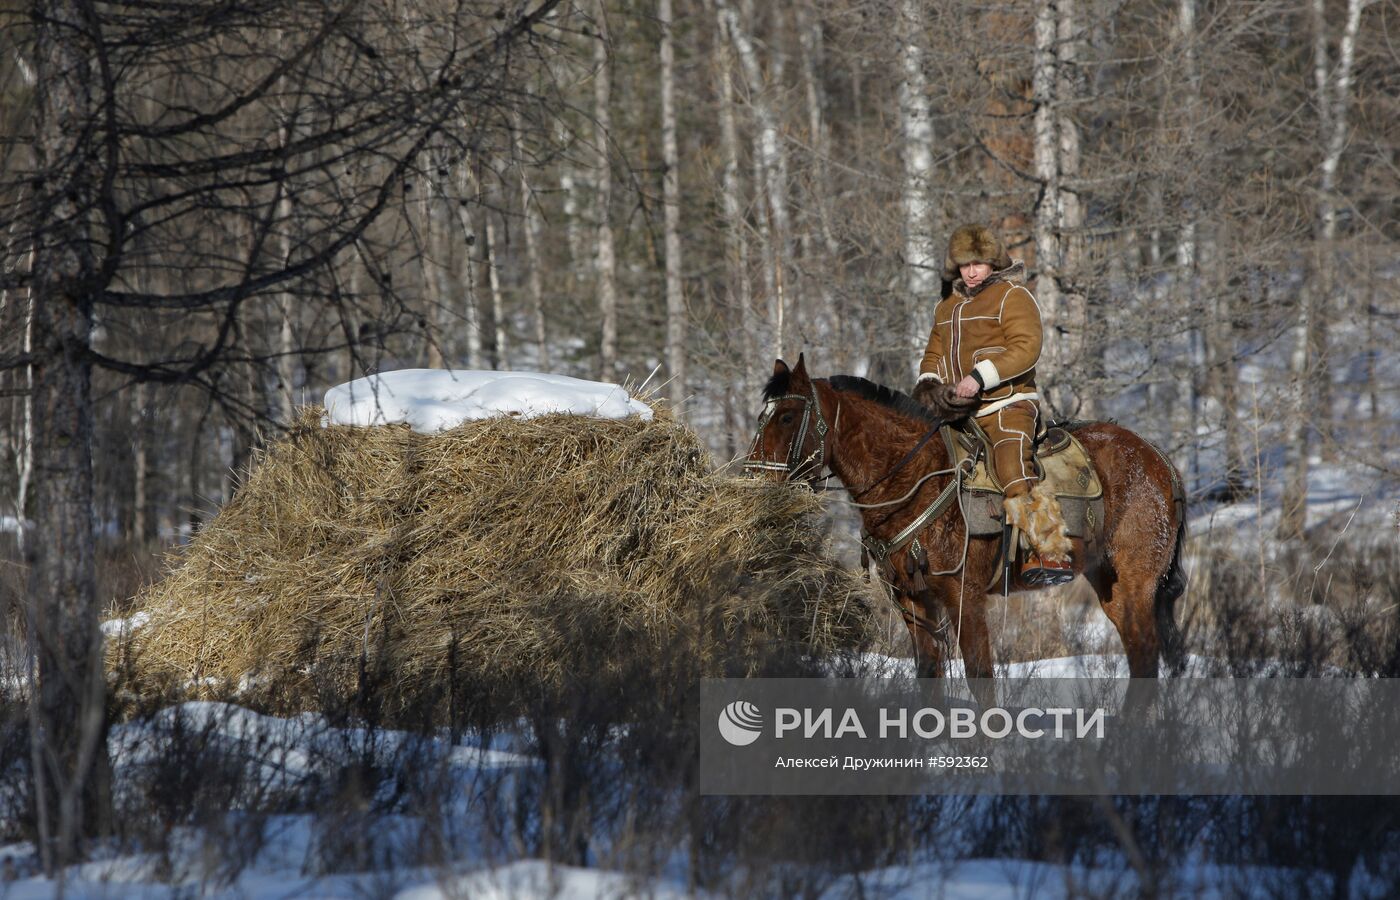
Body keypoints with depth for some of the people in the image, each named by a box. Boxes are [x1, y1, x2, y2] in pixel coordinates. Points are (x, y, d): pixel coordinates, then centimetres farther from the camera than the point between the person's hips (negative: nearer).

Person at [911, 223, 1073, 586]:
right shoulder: (947, 306, 21)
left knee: (1016, 474, -26)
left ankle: (1053, 555, -30)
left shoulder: (1012, 296, -2)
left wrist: (981, 376, -24)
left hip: (1007, 404, -8)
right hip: (957, 408, 8)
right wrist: (928, 383, 5)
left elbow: (1026, 347, -15)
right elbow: (935, 352, 28)